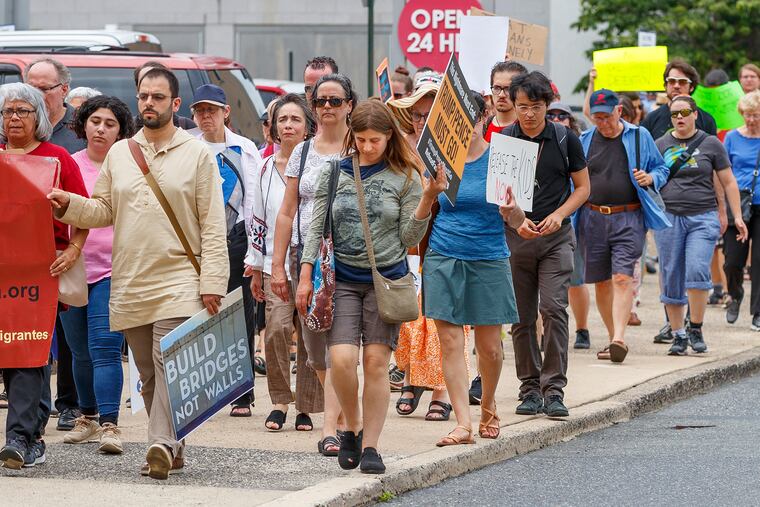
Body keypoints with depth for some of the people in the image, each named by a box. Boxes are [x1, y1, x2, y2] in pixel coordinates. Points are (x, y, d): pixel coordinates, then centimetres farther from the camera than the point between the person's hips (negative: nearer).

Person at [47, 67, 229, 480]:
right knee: (148, 373, 8)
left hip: (178, 282, -5)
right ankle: (172, 449, 16)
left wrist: (212, 282, -8)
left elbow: (213, 224, -1)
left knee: (169, 362, -17)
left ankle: (162, 444, -22)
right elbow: (103, 211, 15)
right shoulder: (119, 154, 13)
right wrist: (70, 204, -6)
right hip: (129, 284, 5)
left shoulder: (197, 154, 2)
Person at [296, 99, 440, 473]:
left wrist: (427, 200, -13)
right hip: (342, 278, 1)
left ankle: (370, 445, 5)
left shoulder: (404, 178, 1)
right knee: (341, 359, -12)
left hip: (386, 279, -1)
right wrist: (306, 275, 1)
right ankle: (353, 428, 11)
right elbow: (316, 227, 7)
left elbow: (409, 238, 1)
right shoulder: (335, 172, 5)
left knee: (376, 363, -3)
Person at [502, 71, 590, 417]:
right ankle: (530, 388, 12)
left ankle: (554, 389, -9)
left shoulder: (565, 140, 2)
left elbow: (582, 187, 8)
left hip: (556, 237, -1)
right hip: (515, 237, 1)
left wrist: (559, 215, -9)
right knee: (522, 317, 4)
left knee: (554, 309, -12)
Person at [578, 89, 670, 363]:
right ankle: (613, 339, 20)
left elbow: (662, 169, 13)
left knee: (622, 278, -15)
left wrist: (650, 178, -10)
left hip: (628, 219, -3)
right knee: (601, 282, 7)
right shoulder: (584, 141, 10)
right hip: (593, 219, 3)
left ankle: (619, 339, -21)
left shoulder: (640, 136, 5)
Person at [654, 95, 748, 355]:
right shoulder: (660, 145, 9)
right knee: (671, 279, 1)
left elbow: (728, 182, 9)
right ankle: (678, 335, 11)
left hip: (703, 218, -2)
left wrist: (737, 217, 4)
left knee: (697, 271, -19)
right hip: (669, 217, 2)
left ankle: (696, 329, -7)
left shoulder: (711, 144, 6)